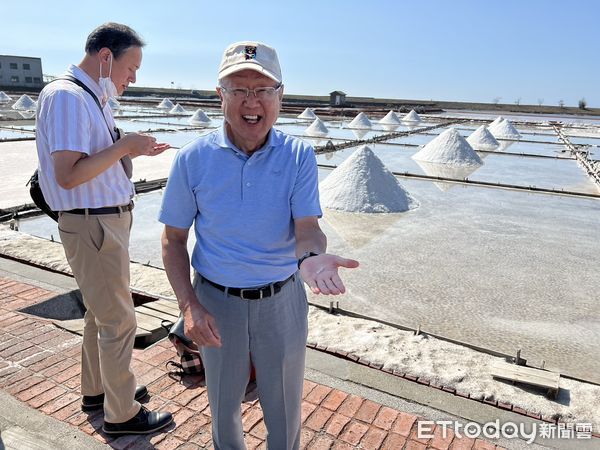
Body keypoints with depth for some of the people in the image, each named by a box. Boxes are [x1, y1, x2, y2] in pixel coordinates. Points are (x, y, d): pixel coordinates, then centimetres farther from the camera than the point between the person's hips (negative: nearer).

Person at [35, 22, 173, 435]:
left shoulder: (94, 98, 13)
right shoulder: (66, 96, -17)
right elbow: (68, 174, -24)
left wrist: (134, 151, 8)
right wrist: (123, 146, -21)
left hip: (109, 220, 10)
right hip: (92, 225, -10)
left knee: (101, 311, 21)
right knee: (119, 320, 0)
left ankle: (97, 390, 40)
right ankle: (121, 413, 18)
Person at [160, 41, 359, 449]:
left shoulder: (299, 156, -10)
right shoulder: (193, 159, -9)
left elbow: (307, 228, -18)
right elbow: (174, 238, -2)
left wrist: (312, 256, -42)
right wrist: (189, 306, -12)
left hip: (283, 300, 0)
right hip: (218, 302, 1)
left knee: (285, 411, 20)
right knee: (224, 405, 24)